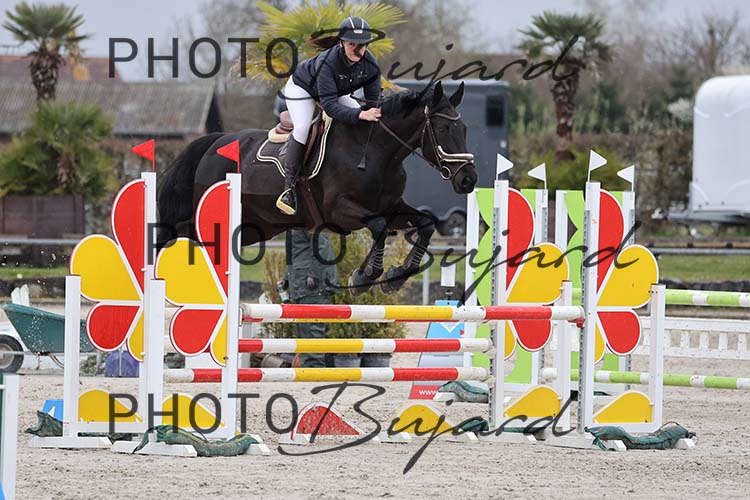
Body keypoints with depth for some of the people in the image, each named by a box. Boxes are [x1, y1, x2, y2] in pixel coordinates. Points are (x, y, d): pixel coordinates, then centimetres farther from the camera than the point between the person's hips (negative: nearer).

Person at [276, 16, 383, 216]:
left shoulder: (369, 63, -27)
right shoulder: (327, 63, -44)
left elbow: (374, 99, -20)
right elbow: (329, 105, -49)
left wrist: (375, 114, -42)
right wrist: (361, 115, -59)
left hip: (337, 91, 7)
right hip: (302, 88, -7)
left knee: (364, 124, -5)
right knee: (302, 128, -26)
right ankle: (289, 188, -21)